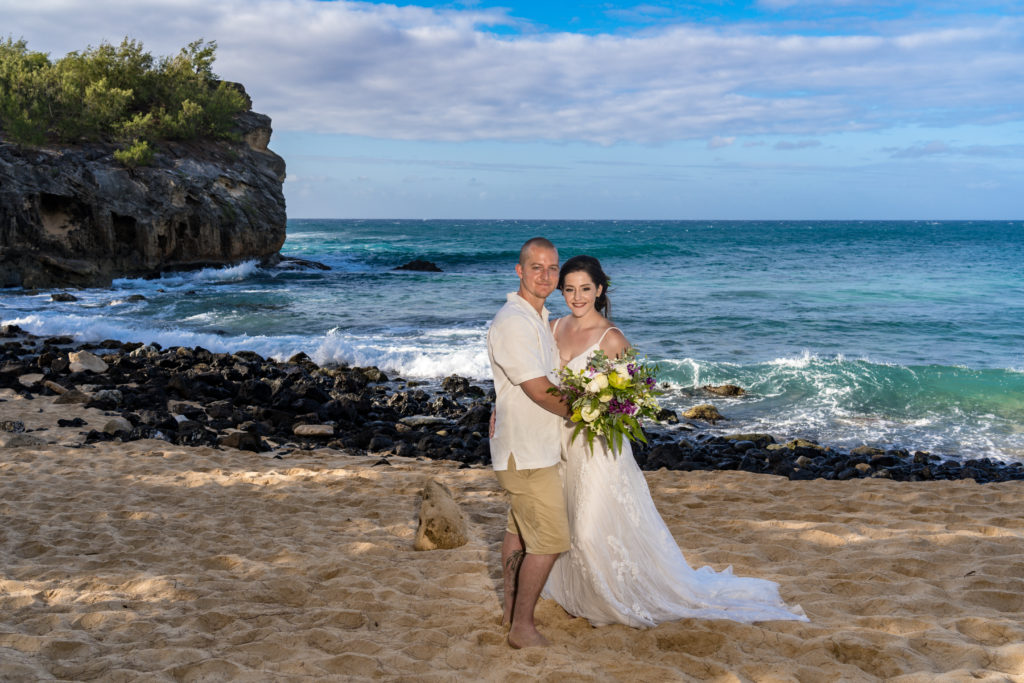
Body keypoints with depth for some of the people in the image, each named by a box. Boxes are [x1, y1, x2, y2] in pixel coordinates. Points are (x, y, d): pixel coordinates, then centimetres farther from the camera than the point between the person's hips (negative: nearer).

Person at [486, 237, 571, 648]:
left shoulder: (540, 319, 13)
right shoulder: (512, 322, -20)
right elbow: (538, 390, -21)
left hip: (535, 447, 10)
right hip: (527, 452, -10)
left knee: (519, 530, 19)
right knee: (549, 540, -7)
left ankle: (511, 611, 32)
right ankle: (522, 626, 5)